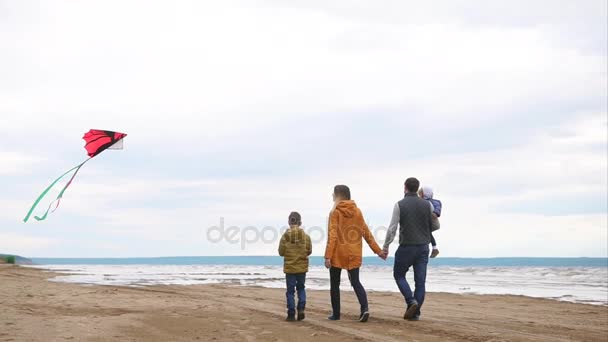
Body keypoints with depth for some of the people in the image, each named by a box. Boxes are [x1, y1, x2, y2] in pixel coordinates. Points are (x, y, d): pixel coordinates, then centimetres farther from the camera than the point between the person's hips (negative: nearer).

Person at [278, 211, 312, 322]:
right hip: (302, 267, 2)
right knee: (301, 288, 19)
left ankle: (291, 314, 4)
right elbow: (309, 251, 2)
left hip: (289, 267, -2)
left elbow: (281, 252, -5)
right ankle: (301, 309, 2)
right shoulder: (306, 236, -5)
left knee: (290, 291, 5)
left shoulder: (285, 236, -10)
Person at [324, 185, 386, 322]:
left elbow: (332, 236, -15)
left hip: (338, 254, -4)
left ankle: (336, 313, 13)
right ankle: (365, 308, -13)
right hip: (354, 254, 4)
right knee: (355, 282, 8)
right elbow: (366, 233, 8)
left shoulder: (335, 212, -8)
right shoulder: (357, 211, 6)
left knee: (334, 284, 10)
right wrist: (378, 251, 13)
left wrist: (327, 256, -16)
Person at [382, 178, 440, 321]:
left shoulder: (400, 205, -7)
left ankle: (411, 301, -6)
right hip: (423, 247, 3)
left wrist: (385, 247, -3)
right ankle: (415, 312, 5)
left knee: (399, 274, 14)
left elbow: (392, 228, -10)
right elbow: (436, 226, 10)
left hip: (406, 247, -3)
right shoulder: (427, 205, 3)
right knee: (420, 280, 6)